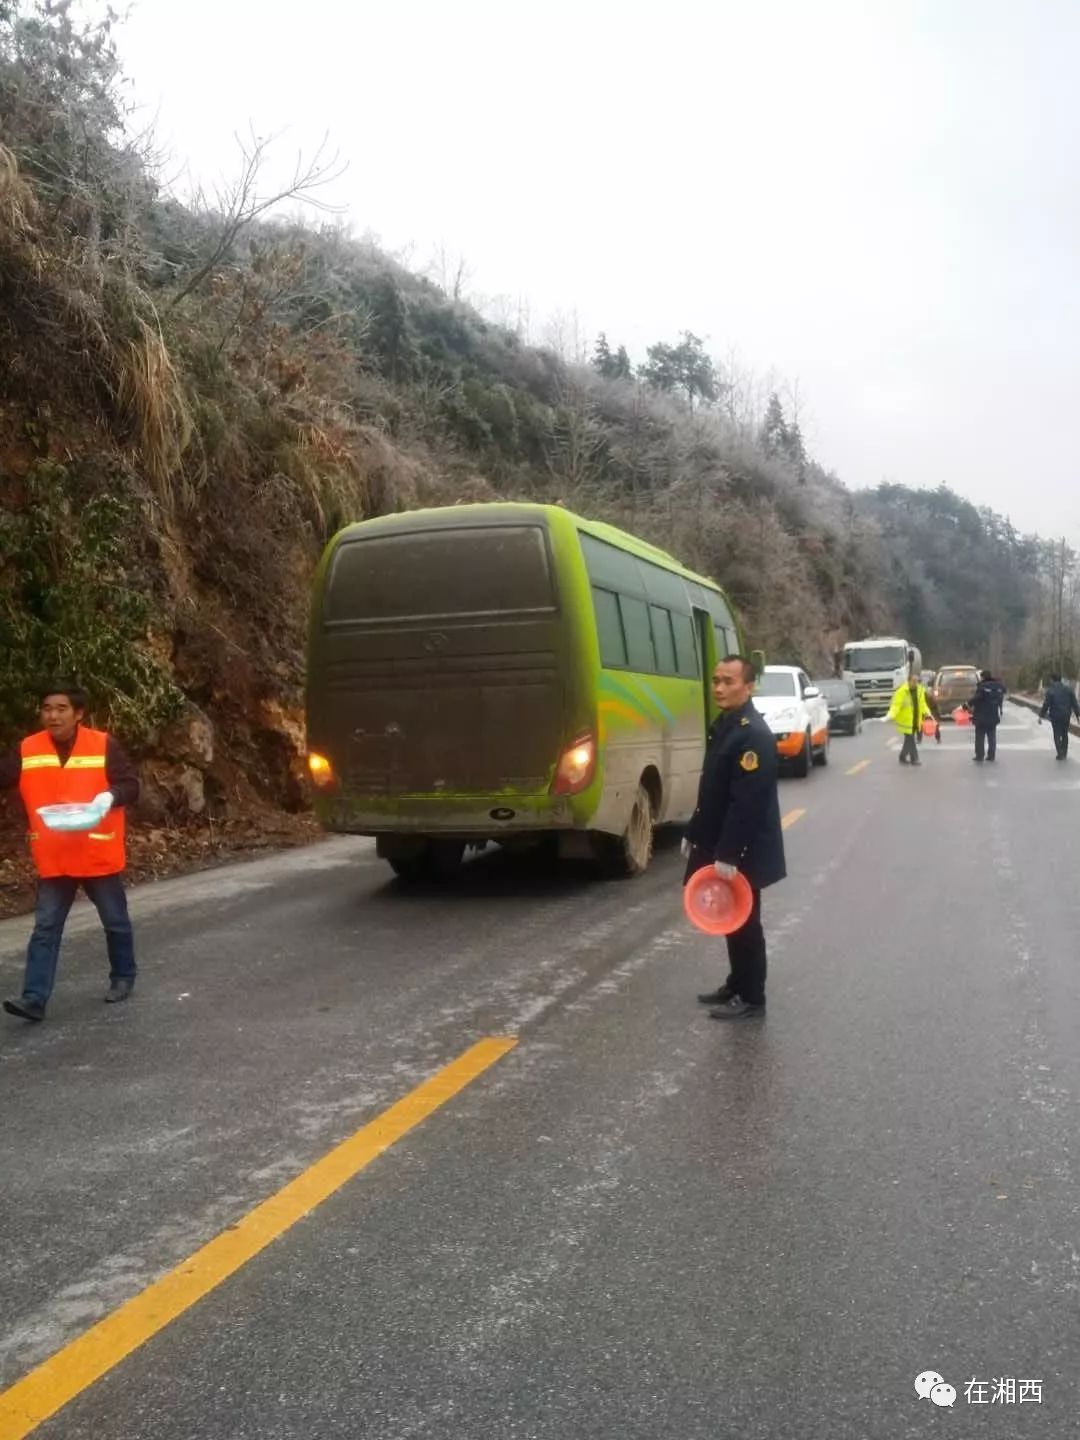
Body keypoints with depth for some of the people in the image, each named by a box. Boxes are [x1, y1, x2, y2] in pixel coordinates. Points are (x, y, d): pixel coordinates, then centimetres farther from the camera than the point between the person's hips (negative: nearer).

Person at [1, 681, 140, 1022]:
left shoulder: (104, 745, -11)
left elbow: (131, 785, -11)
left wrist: (110, 796, -31)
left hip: (99, 855, -2)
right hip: (53, 859, 2)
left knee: (115, 921, 14)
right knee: (45, 927, 2)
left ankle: (123, 977, 33)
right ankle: (34, 998, 4)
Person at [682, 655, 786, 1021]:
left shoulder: (754, 734, -21)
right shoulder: (722, 725, 9)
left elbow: (748, 802, -25)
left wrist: (728, 854, -26)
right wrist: (694, 834, 17)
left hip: (744, 851, -9)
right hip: (720, 844, 9)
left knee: (743, 922, 2)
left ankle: (751, 999, 13)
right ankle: (737, 984, 31)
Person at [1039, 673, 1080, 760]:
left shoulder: (1050, 691, -10)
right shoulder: (1068, 689, 3)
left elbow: (1046, 705, -12)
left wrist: (1041, 716, -6)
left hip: (1055, 716, -4)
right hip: (1066, 716, 4)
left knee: (1057, 735, 5)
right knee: (1065, 734, 18)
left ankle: (1060, 754, -3)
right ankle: (1064, 754, 23)